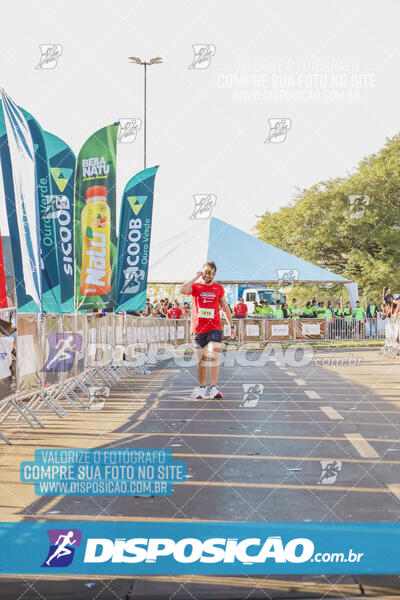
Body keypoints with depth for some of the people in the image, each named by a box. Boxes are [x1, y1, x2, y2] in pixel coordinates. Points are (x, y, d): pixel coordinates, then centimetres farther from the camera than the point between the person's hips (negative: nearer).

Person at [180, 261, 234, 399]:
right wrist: (196, 277, -10)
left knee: (214, 357, -14)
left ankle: (213, 388, -16)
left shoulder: (219, 289, 10)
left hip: (215, 328, 0)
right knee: (201, 359, 7)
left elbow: (225, 308, 18)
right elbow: (183, 290, -17)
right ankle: (201, 388, 16)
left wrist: (231, 326, 18)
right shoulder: (196, 287, 6)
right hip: (199, 329, 0)